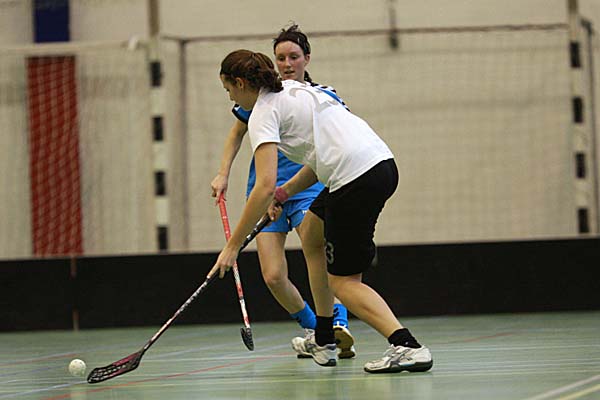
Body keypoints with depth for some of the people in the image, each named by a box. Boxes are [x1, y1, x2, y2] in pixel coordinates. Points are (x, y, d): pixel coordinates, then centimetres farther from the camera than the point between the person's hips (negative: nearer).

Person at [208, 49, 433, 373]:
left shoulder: (263, 114, -3)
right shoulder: (294, 89, 23)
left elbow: (264, 186, -14)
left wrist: (233, 244, -11)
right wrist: (285, 192, 19)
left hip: (356, 179, -9)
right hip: (382, 161, 9)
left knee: (343, 282, 0)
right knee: (313, 228, 27)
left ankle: (407, 347, -21)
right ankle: (323, 341, 29)